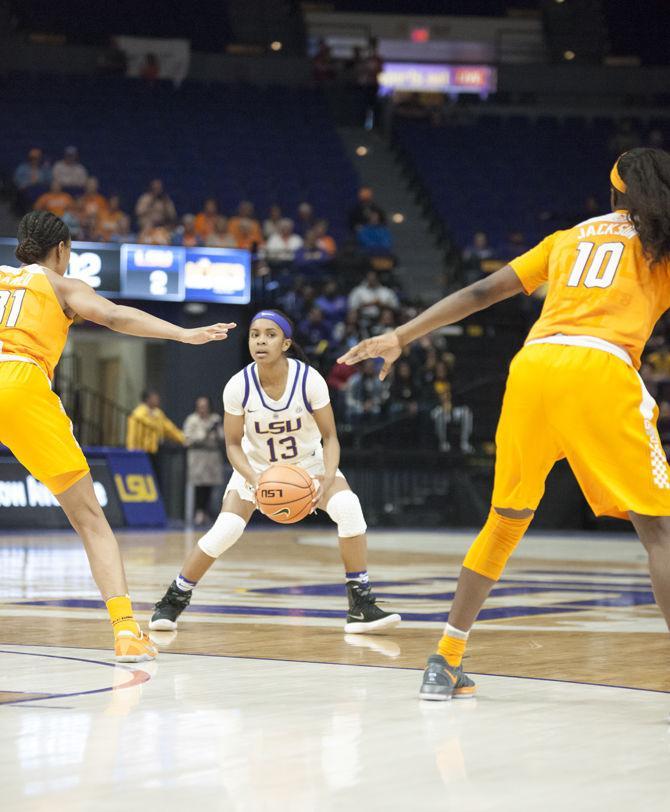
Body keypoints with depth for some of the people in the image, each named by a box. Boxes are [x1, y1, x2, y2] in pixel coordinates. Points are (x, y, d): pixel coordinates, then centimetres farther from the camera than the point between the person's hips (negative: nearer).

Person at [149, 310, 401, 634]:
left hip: (308, 462, 0)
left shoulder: (309, 380, -25)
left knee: (348, 508, -26)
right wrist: (254, 479, -31)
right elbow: (233, 444, -12)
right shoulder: (238, 386, -23)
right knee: (225, 530, -19)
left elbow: (329, 436, -16)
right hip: (256, 465, 0)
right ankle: (173, 601, 3)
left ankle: (361, 607, -16)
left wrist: (329, 476, -35)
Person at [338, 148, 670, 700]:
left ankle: (446, 664, 19)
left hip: (533, 366, 4)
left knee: (506, 521, 18)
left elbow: (481, 292, 21)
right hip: (602, 370, -4)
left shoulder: (569, 238, 27)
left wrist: (400, 337, 20)